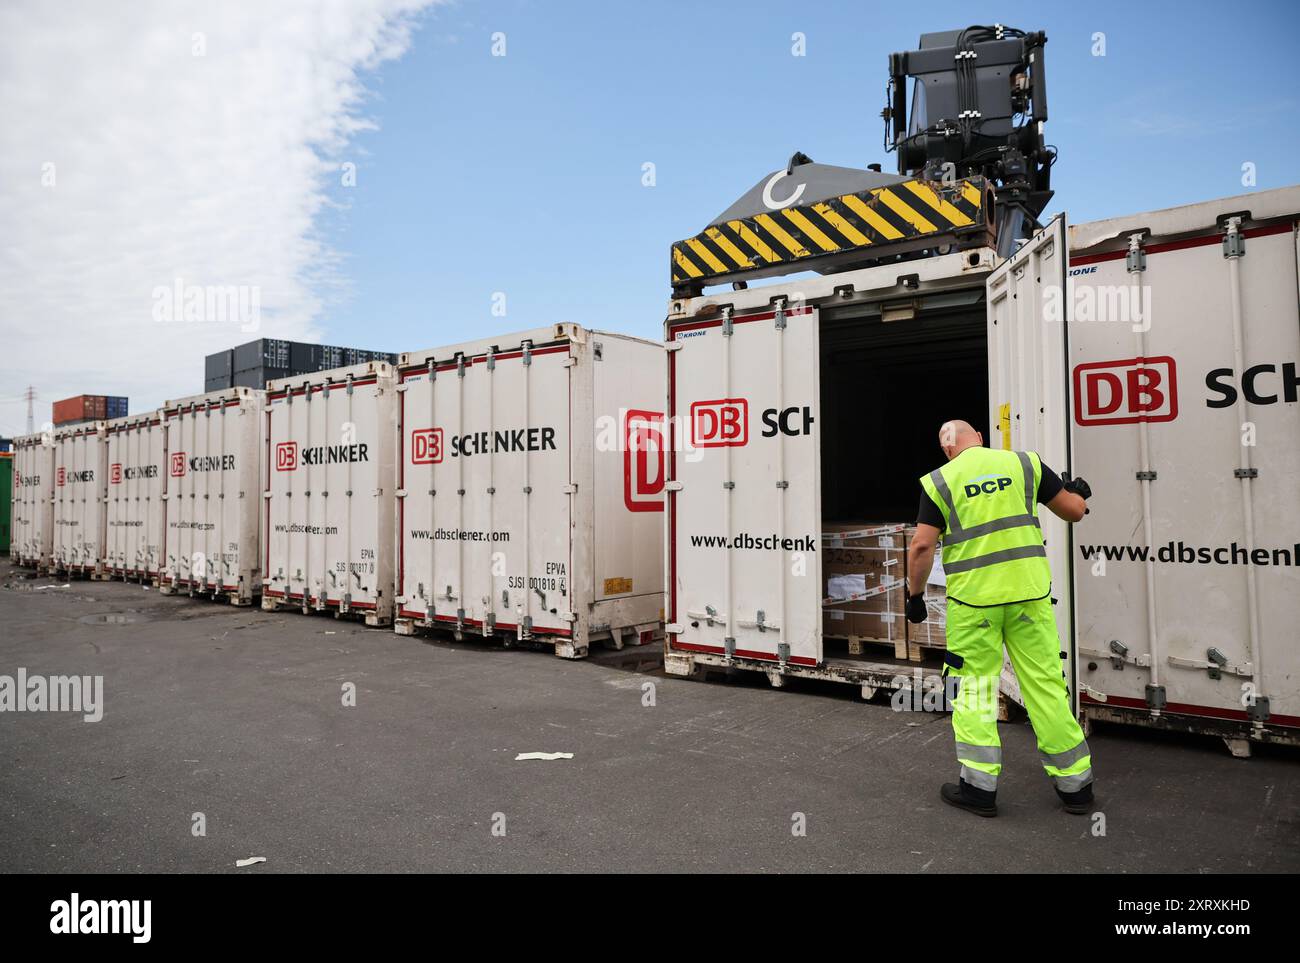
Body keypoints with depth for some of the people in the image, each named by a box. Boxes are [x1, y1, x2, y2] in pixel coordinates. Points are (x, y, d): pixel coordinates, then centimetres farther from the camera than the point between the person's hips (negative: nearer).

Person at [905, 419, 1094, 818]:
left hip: (973, 597, -2)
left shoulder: (939, 481, -1)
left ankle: (979, 787, 13)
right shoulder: (1024, 463, 5)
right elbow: (1074, 510, 11)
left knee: (974, 688, 8)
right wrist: (1077, 491, 34)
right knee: (1047, 684, 12)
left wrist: (915, 594, 7)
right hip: (1029, 591, 3)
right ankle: (1075, 784, 23)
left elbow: (922, 546, -5)